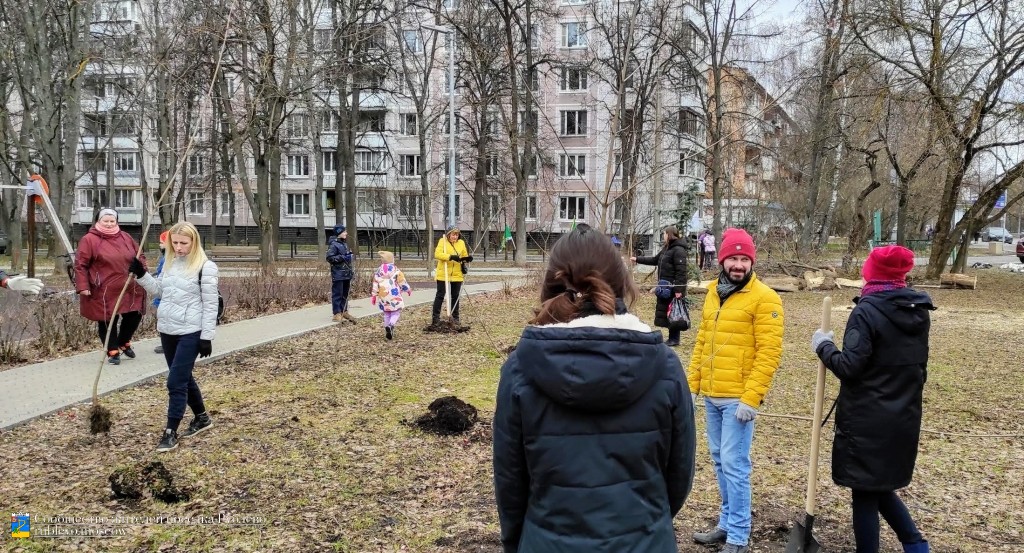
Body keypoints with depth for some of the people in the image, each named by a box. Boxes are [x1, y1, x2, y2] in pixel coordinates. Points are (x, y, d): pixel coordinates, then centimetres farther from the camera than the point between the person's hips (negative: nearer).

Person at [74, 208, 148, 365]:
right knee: (108, 322, 2)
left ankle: (124, 343, 33)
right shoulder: (89, 240, -7)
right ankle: (113, 352, 15)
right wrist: (83, 286, -14)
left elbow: (139, 256, 17)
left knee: (134, 316, 9)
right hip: (104, 292, -5)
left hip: (129, 290, 5)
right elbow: (80, 265, -8)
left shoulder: (126, 237, 9)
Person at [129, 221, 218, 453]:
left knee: (176, 382, -7)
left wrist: (207, 337, -14)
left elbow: (210, 305, -13)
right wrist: (141, 275, 3)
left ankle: (170, 433, 2)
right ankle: (202, 418, 33)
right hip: (167, 330, 7)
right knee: (183, 378, 16)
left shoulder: (205, 267, -13)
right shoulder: (170, 263, 8)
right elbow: (160, 291, 18)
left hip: (190, 333, -7)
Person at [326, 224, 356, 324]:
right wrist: (342, 257, -21)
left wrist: (351, 271, 22)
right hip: (338, 274, -9)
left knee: (345, 294, 14)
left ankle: (344, 312, 22)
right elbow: (329, 258, -18)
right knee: (337, 294, -5)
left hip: (346, 274, 9)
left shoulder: (345, 244, 16)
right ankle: (337, 314, -3)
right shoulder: (334, 245, -11)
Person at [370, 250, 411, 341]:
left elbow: (375, 284, 7)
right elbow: (402, 282, -2)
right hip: (394, 296, -4)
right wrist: (408, 290, 14)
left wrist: (373, 295, 14)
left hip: (383, 296, 4)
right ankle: (390, 325, -26)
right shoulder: (396, 270, -5)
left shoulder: (379, 271, 6)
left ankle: (388, 331, 14)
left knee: (386, 314, 16)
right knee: (396, 313, 1)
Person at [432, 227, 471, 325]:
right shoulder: (442, 241, -5)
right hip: (443, 274, -3)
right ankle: (435, 317, 9)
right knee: (440, 295, 2)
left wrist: (467, 259, -11)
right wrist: (450, 257, -27)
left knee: (455, 296, 10)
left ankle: (455, 317, 20)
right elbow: (437, 254, -17)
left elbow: (464, 256, 13)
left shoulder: (461, 243, 7)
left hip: (457, 274, 4)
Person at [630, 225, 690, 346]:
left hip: (674, 288, -10)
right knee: (663, 311, 12)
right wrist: (637, 259, 25)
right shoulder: (667, 249, 15)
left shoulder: (678, 250, -16)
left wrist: (679, 290, -25)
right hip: (665, 287, 10)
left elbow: (681, 271, -21)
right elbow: (654, 260, 27)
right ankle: (672, 337, 20)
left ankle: (674, 339, 7)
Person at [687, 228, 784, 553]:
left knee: (734, 465, -4)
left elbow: (769, 352, -15)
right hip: (711, 397, 7)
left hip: (738, 399, -7)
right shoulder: (714, 294, 11)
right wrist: (692, 385, 12)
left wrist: (751, 398, -19)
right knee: (720, 462, 15)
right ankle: (727, 523, 28)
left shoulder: (764, 298, -10)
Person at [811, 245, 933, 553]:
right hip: (904, 418, 8)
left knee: (865, 492, 4)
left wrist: (823, 347, -4)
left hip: (867, 421, -8)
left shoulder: (867, 311, -17)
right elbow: (918, 366, 16)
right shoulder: (919, 311, 7)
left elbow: (849, 367, -20)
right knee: (881, 487, 22)